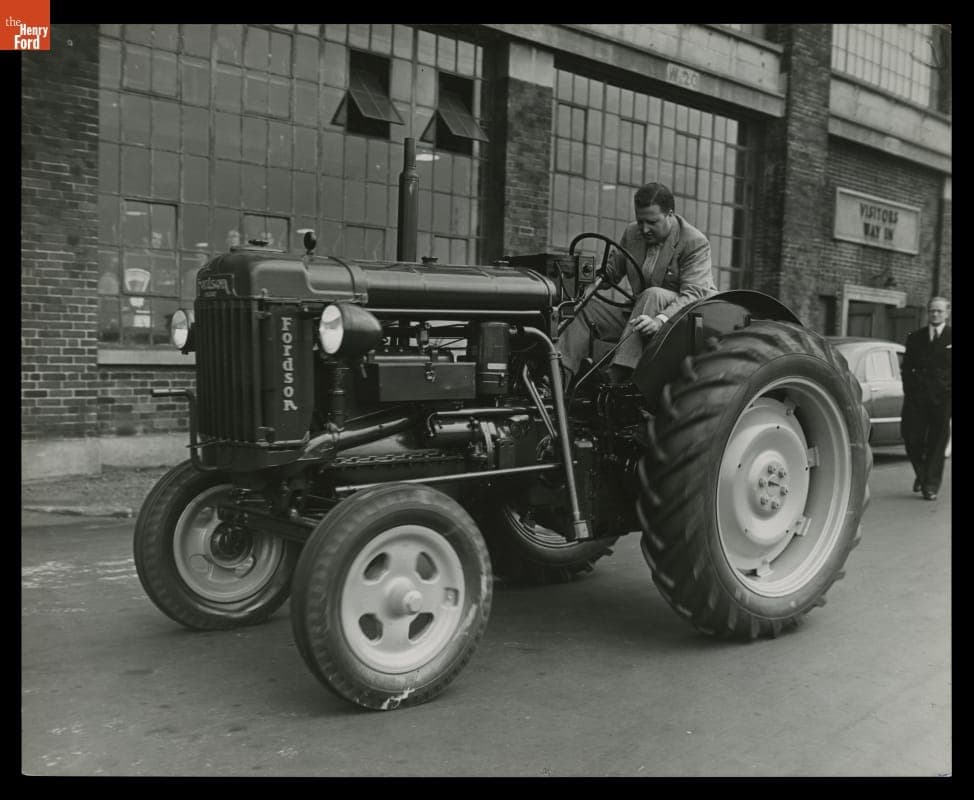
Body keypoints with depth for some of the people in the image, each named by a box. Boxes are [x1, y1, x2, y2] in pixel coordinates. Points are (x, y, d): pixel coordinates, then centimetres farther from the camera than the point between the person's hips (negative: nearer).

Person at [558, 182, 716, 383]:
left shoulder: (695, 243, -16)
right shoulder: (632, 233, 4)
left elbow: (693, 295, -26)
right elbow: (612, 269, 16)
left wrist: (660, 320, -45)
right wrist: (591, 284, -8)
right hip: (638, 310, 6)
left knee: (653, 295, -37)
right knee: (584, 306, -10)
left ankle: (618, 376, -46)